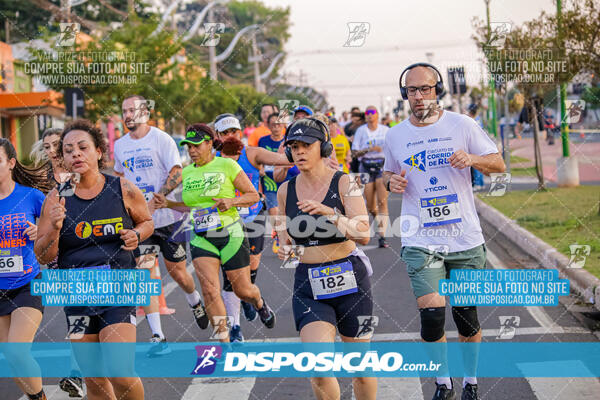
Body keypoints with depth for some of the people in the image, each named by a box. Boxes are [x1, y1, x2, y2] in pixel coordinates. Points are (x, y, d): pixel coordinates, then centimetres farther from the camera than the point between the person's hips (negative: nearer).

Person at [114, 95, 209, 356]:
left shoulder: (161, 139, -8)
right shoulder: (120, 145, 8)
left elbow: (176, 174, -14)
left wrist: (154, 201, -22)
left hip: (167, 217, -4)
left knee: (177, 272, 7)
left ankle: (195, 303, 41)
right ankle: (157, 337, -5)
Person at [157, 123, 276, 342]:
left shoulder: (227, 165, -6)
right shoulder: (187, 172, 8)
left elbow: (253, 195, -2)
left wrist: (231, 201, -19)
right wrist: (168, 204, 5)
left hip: (231, 235, -3)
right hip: (202, 239, 3)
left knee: (243, 290, 7)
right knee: (209, 290, -14)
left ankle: (260, 304, 45)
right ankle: (224, 342, -5)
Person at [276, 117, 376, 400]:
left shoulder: (344, 183, -6)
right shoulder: (285, 191, 5)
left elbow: (364, 235, -16)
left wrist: (331, 214, -29)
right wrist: (286, 250, -4)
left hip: (350, 281, -2)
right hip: (308, 285, 2)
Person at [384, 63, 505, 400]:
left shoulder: (462, 125, 0)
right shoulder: (396, 135, 5)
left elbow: (498, 163, 3)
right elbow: (389, 173, 22)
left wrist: (472, 159, -17)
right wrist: (391, 181, -2)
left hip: (465, 239, 0)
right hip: (421, 242, 0)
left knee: (466, 316, 7)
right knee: (432, 316, -13)